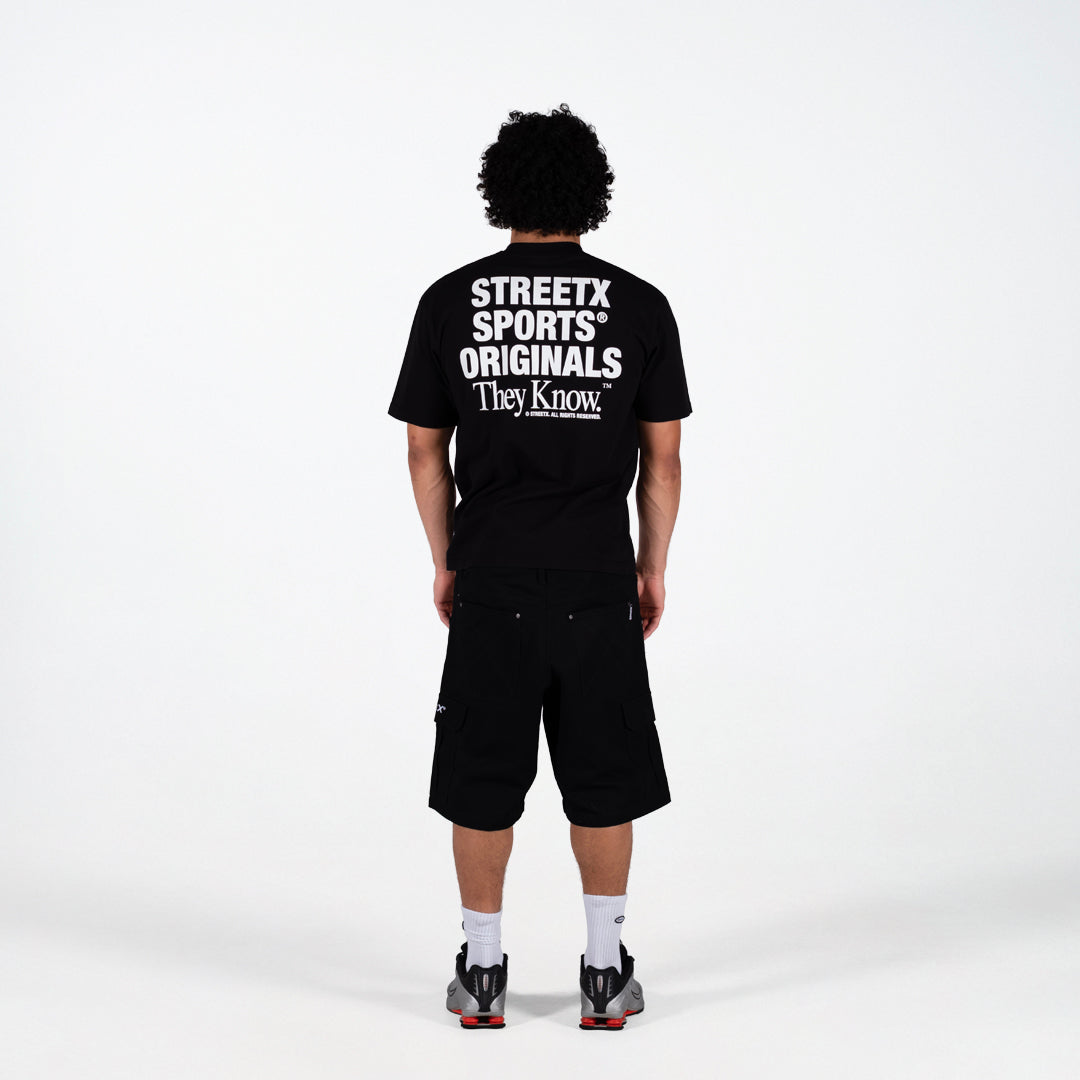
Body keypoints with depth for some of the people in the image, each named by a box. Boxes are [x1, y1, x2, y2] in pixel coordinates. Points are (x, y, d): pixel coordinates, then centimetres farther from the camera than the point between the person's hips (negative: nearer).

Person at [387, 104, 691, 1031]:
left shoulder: (450, 302, -1)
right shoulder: (640, 305, -2)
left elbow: (426, 451, 3)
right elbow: (662, 457, 0)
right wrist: (651, 568, 11)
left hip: (490, 581, 0)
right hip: (598, 582, 0)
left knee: (483, 780, 9)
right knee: (604, 778, 10)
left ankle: (482, 972, 17)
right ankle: (606, 972, 16)